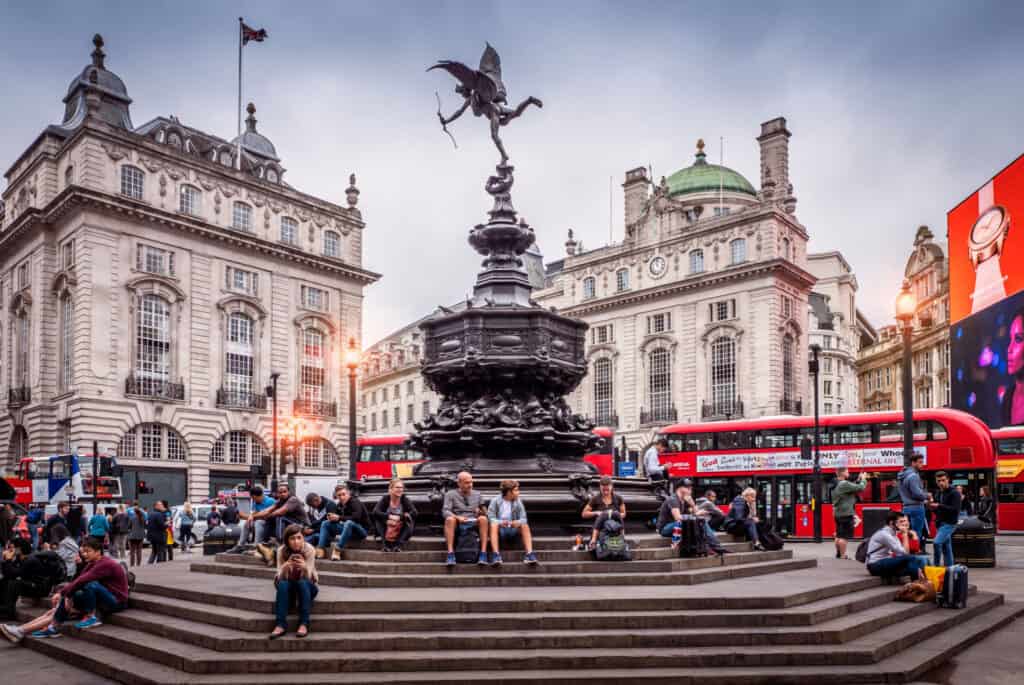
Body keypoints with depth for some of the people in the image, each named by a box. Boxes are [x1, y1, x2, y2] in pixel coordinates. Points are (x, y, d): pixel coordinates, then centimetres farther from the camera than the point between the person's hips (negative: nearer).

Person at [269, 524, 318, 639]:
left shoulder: (309, 549, -19)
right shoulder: (282, 550, -14)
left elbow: (308, 577, -23)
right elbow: (281, 577, -18)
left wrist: (304, 567, -46)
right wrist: (285, 567, -41)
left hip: (307, 587, -1)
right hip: (288, 587, 1)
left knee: (302, 583, -34)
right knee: (283, 584, -32)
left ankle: (304, 624, -32)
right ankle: (280, 624, -34)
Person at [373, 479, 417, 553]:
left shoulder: (405, 500, -7)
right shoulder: (385, 499, -6)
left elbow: (414, 512, -19)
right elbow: (375, 512, -18)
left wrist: (399, 517, -29)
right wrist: (389, 516, -31)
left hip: (400, 530, 0)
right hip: (386, 530, 1)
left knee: (410, 521, -28)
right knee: (378, 520, -25)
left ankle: (398, 545, -27)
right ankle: (386, 544, -23)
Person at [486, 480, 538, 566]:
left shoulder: (518, 502, 7)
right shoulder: (496, 501, 0)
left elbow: (523, 518, 1)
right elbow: (490, 517, -8)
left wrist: (518, 522, -24)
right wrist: (500, 522, -29)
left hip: (513, 530, 2)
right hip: (500, 530, -2)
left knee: (525, 525, -25)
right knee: (494, 525, -33)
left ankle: (529, 554, -36)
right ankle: (496, 555, -43)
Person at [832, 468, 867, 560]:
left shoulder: (836, 484, 13)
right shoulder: (844, 484, -17)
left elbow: (852, 488, 19)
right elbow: (860, 488, -15)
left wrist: (858, 480, 16)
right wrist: (863, 479, 1)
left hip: (838, 513, 10)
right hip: (846, 514, -10)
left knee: (839, 535, 16)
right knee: (844, 536, -6)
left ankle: (838, 553, 24)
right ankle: (843, 556, -4)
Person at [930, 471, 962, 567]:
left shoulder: (954, 493, -9)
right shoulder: (938, 494, 14)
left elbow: (955, 509, -18)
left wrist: (939, 506, -24)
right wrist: (932, 507, 0)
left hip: (949, 523, -8)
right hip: (940, 523, 8)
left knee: (936, 542, -21)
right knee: (946, 549, 11)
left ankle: (936, 566, -14)